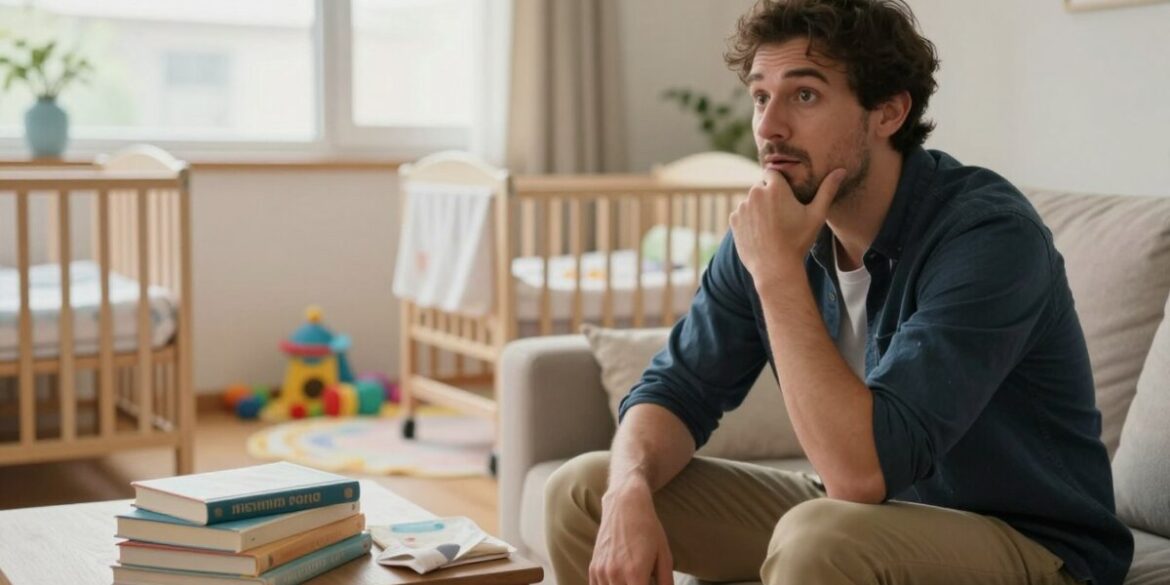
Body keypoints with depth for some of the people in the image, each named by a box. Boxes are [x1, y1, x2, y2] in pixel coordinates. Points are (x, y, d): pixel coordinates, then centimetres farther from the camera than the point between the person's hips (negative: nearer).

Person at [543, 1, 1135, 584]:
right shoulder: (766, 231, -5)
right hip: (863, 513, 6)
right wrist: (630, 492, -22)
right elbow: (676, 389, -2)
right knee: (581, 490, 0)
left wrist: (777, 271, -29)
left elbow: (861, 471, -32)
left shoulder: (987, 234, -25)